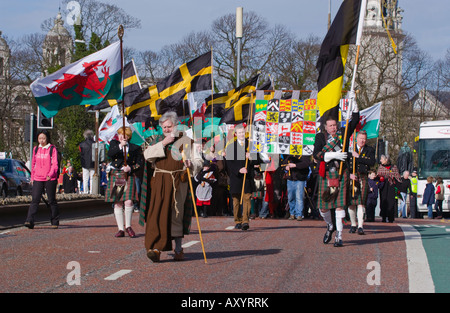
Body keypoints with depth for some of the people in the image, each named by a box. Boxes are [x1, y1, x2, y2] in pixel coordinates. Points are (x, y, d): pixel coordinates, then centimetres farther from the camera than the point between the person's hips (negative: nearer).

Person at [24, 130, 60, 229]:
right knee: (35, 200, -8)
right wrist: (32, 177, 18)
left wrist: (50, 174, -25)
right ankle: (29, 221, -16)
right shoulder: (36, 149, 11)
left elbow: (55, 164, -9)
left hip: (50, 179, -3)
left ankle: (55, 222, 17)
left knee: (52, 200, 5)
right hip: (37, 179, 3)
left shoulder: (52, 149, -2)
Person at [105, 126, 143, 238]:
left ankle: (128, 226, 5)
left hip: (128, 176, -1)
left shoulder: (135, 148, 7)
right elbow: (110, 154, -10)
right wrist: (120, 146, -25)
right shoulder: (114, 143, 9)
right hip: (115, 176, 1)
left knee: (128, 202, -14)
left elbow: (139, 164, 8)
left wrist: (131, 168, -11)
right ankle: (120, 229, 8)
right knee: (117, 203, 1)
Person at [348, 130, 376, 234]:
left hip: (363, 178, -1)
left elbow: (372, 162, -8)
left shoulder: (370, 150, 8)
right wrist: (349, 174, -9)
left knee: (361, 203, -9)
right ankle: (353, 225, 17)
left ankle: (360, 226, -13)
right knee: (351, 203, 3)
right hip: (351, 177, 1)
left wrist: (358, 156, -12)